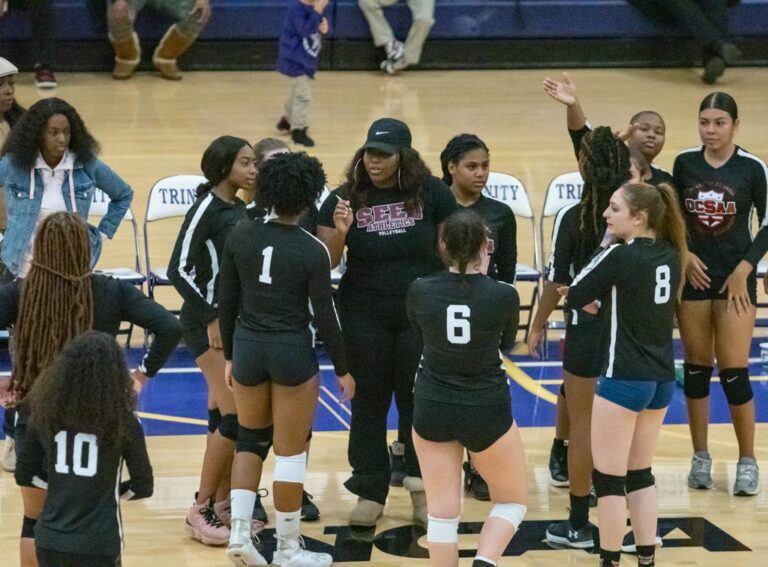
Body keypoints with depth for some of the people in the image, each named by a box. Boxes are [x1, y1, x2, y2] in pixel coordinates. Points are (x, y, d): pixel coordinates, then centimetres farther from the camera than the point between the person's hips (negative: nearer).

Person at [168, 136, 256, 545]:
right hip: (209, 323, -7)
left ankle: (225, 503, 16)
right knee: (235, 417, -10)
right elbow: (179, 269, -17)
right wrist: (211, 318, -16)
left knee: (224, 416, 9)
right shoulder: (206, 209, -14)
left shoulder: (241, 209, 8)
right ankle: (200, 512, -2)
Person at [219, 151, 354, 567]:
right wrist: (342, 368, 2)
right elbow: (323, 314, -10)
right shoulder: (312, 251, -13)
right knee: (291, 452, 7)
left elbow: (226, 301, 3)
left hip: (247, 347, 4)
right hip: (292, 352, -4)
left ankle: (240, 531, 6)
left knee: (250, 440, 20)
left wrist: (230, 355, 15)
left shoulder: (240, 237, -3)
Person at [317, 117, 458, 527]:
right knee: (368, 401, 6)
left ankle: (422, 488, 18)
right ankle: (370, 490, 14)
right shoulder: (345, 198, -5)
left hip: (422, 312, -1)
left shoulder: (431, 193, -6)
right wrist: (341, 232, -24)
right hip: (365, 316, 1)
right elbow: (324, 261, -5)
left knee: (418, 400, 6)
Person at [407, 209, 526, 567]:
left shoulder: (420, 292, -10)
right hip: (487, 411, -2)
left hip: (432, 409, 2)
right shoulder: (503, 295, -15)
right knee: (512, 502, 16)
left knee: (442, 511, 9)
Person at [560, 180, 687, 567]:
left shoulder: (620, 256, -16)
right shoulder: (671, 256, 6)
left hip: (624, 379, -7)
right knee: (640, 474, 16)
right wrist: (601, 301, 9)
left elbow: (575, 297, -5)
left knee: (608, 477, 2)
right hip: (662, 378, 7)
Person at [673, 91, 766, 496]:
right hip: (693, 277, 3)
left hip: (735, 279, -3)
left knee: (734, 372, -5)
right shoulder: (685, 163, 0)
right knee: (696, 368, 7)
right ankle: (700, 458, 18)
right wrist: (685, 255, -5)